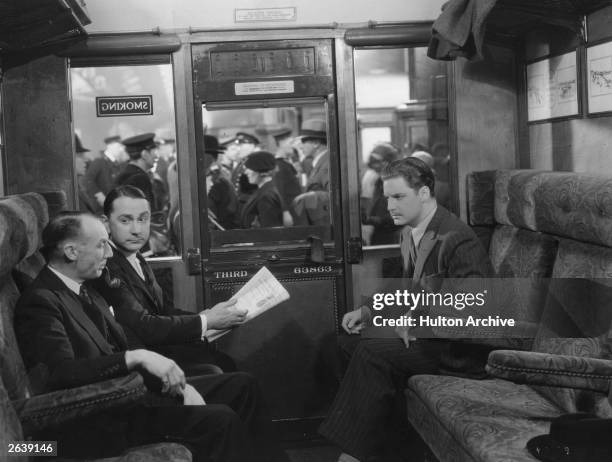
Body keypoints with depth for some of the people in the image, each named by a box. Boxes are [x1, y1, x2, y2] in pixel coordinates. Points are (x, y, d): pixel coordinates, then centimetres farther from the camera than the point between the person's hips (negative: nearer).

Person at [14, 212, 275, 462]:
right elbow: (64, 372, -27)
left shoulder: (86, 289, 14)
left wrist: (176, 382, -1)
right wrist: (136, 358, -30)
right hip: (101, 420, -10)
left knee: (241, 385, 5)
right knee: (219, 420, -23)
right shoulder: (40, 301, -14)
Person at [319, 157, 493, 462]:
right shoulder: (410, 232, 7)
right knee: (355, 339, 2)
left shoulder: (457, 240, -22)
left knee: (374, 353, -22)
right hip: (430, 328, 10)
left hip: (464, 346, -10)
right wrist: (367, 311, 4)